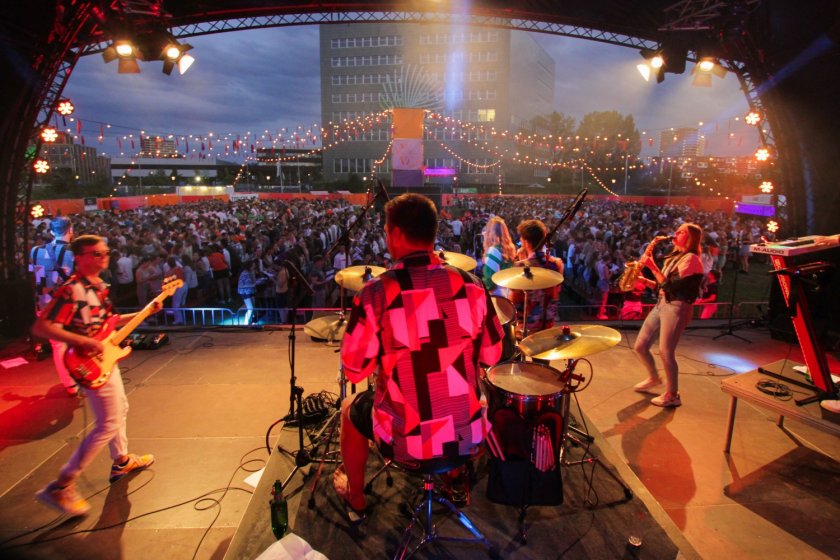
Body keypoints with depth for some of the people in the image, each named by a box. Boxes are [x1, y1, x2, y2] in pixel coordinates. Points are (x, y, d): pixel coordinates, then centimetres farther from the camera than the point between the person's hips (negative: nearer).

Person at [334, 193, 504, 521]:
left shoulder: (375, 293, -19)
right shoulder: (471, 286, -9)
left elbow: (354, 370, -10)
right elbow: (491, 356, 2)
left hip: (405, 438, -2)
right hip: (468, 433, 3)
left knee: (351, 408, 28)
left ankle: (355, 500, 47)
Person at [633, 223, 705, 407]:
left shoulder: (691, 259, -12)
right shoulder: (675, 256, 18)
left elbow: (671, 286, -21)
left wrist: (653, 267, -20)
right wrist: (646, 281, 4)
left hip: (676, 308, -9)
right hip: (661, 304, 9)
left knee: (665, 352, -7)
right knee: (640, 347, 10)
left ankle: (672, 395, 9)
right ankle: (654, 378, 34)